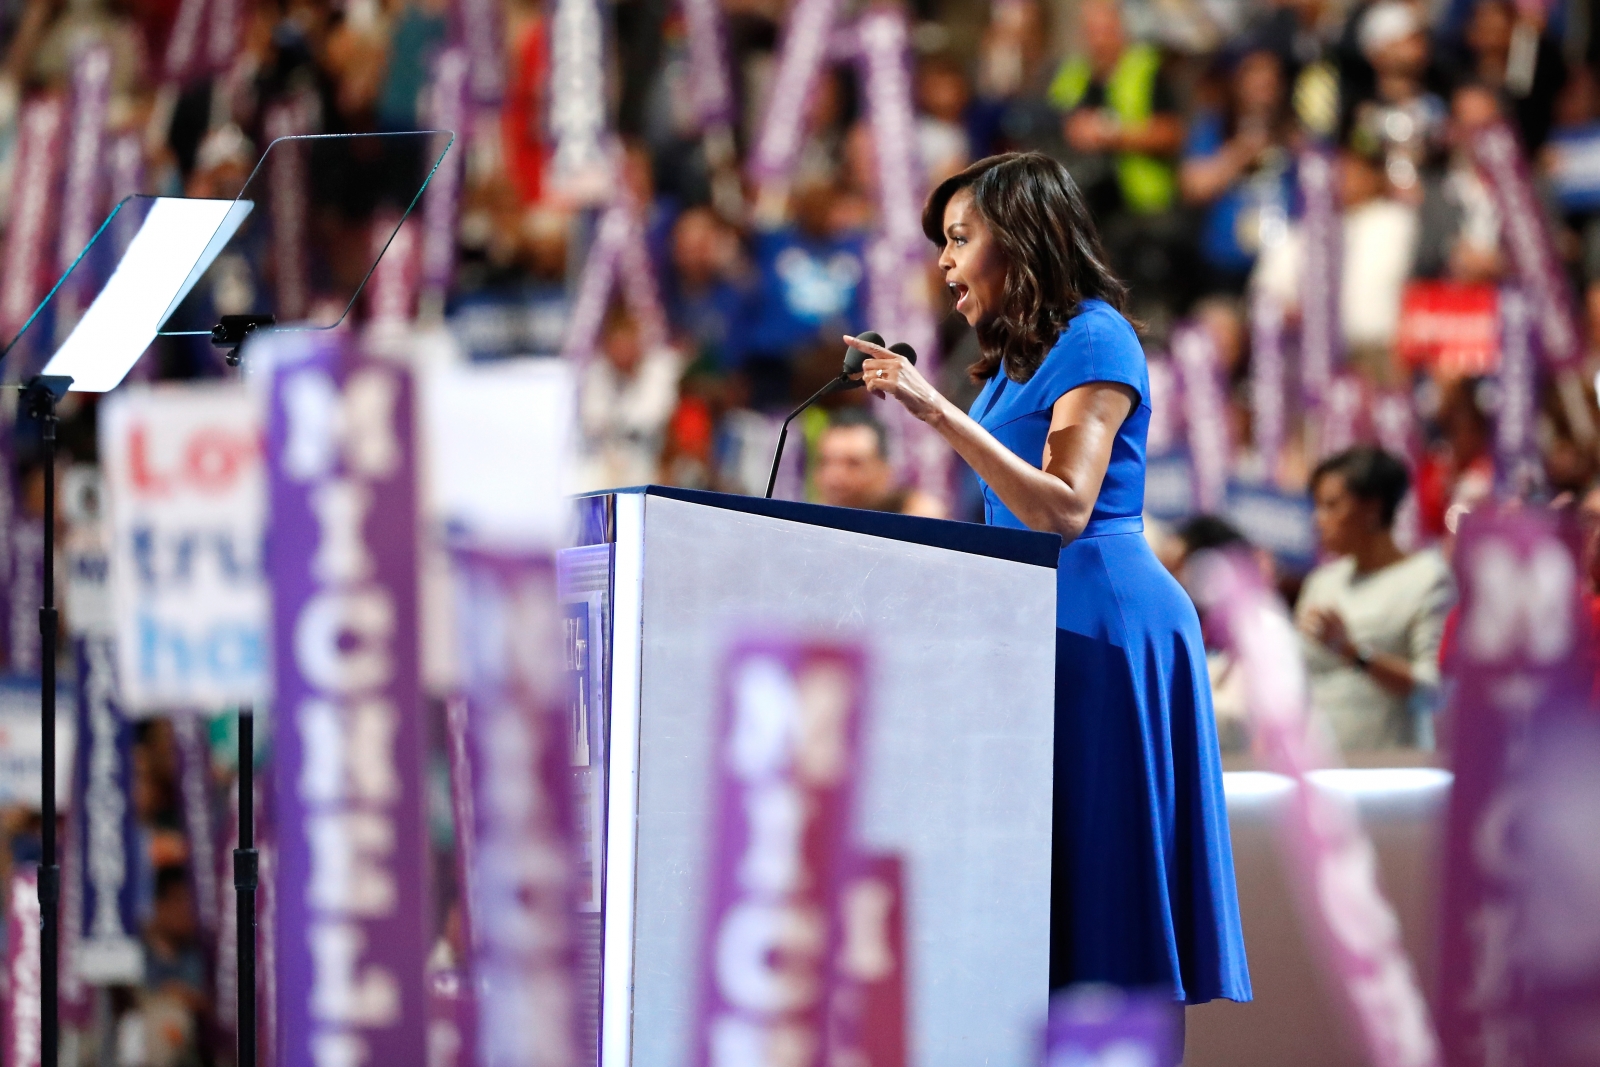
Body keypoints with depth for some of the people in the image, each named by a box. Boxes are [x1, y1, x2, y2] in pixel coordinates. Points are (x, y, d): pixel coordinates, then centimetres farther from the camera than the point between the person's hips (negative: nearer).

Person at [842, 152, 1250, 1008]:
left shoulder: (1095, 341, -10)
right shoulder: (1015, 356, 17)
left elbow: (1065, 509, -21)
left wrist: (937, 412, -24)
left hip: (1100, 620, -9)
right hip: (1036, 619, 9)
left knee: (1099, 866, -9)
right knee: (1035, 869, 4)